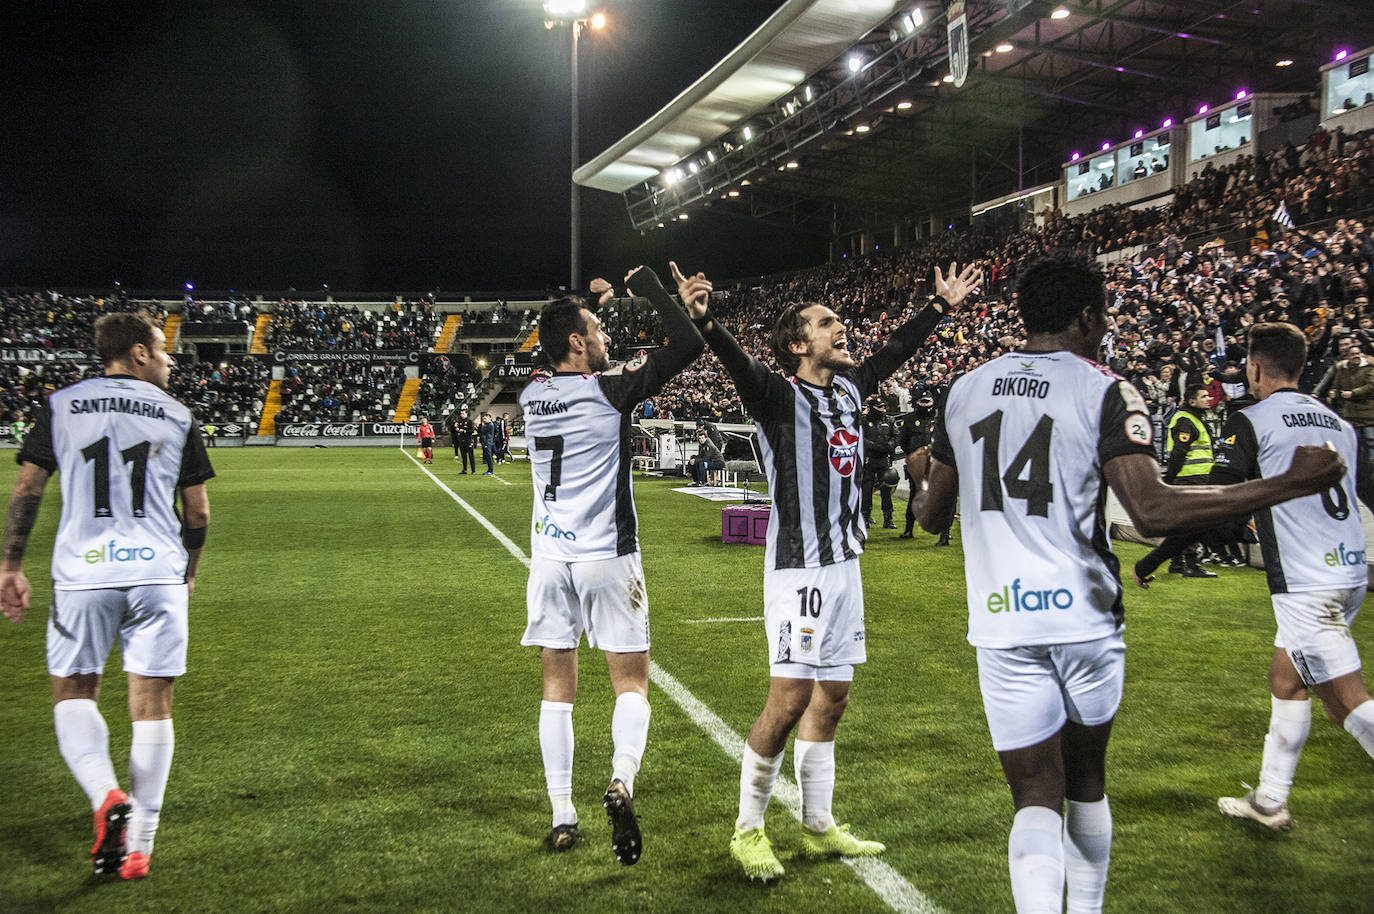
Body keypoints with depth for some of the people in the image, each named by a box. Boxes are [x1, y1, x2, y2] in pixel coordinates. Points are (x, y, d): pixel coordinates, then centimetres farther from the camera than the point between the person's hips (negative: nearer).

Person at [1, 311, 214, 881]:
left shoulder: (61, 406, 8)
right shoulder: (176, 416, 8)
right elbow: (197, 512, 10)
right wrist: (188, 573, 24)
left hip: (83, 574, 0)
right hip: (158, 573, 0)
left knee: (73, 693, 13)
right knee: (152, 706, 5)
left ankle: (106, 796, -12)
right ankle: (137, 846, 8)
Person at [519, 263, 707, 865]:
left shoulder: (531, 395, 4)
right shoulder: (611, 390, -11)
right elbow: (689, 346, -10)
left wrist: (616, 303, 27)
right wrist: (646, 285, -1)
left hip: (550, 558, 4)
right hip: (606, 556, -4)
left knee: (558, 686, 12)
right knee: (631, 682, 6)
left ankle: (561, 816, 12)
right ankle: (622, 778, -20)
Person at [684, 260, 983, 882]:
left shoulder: (848, 388, 10)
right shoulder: (782, 397, -12)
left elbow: (893, 353, 26)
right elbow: (741, 368, -32)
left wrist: (942, 305, 35)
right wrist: (703, 320, -50)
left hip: (843, 564, 8)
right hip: (799, 570, -8)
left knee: (832, 697, 13)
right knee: (790, 700, -8)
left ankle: (817, 827, 26)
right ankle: (748, 831, 8)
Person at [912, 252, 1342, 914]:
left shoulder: (964, 392, 7)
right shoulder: (1105, 392, -6)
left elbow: (931, 515, 15)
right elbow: (1153, 511, -19)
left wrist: (924, 488, 41)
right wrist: (1292, 484, -13)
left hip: (1002, 620, 2)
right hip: (1083, 614, -2)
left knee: (1036, 795, 4)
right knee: (1086, 778, 20)